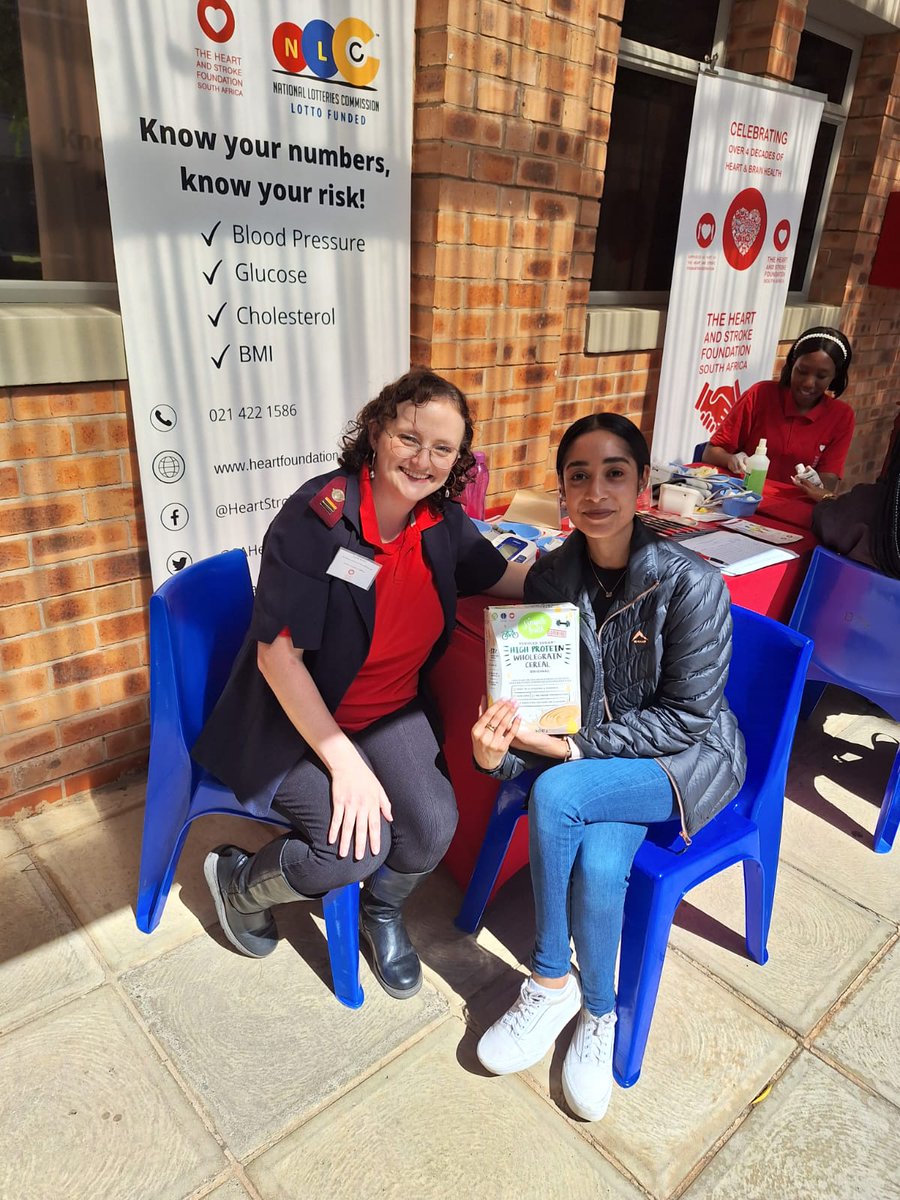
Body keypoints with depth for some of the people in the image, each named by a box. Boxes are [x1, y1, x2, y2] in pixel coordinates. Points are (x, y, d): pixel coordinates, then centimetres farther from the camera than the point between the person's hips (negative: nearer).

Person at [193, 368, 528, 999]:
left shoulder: (442, 521, -5)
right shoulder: (318, 517, -23)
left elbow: (507, 578, 13)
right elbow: (278, 654, -22)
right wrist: (344, 761, -23)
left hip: (391, 711, 5)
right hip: (298, 716, -5)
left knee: (434, 826, -16)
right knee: (358, 846, -22)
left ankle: (383, 911, 22)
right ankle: (238, 880, 13)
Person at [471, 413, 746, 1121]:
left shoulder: (691, 583, -21)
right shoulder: (550, 577, -7)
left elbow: (688, 714, -17)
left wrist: (576, 748, -23)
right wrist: (500, 750, -24)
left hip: (688, 757, -3)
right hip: (596, 757, 4)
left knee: (557, 791, -29)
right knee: (598, 864, -26)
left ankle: (553, 983, -5)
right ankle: (597, 1015, 6)